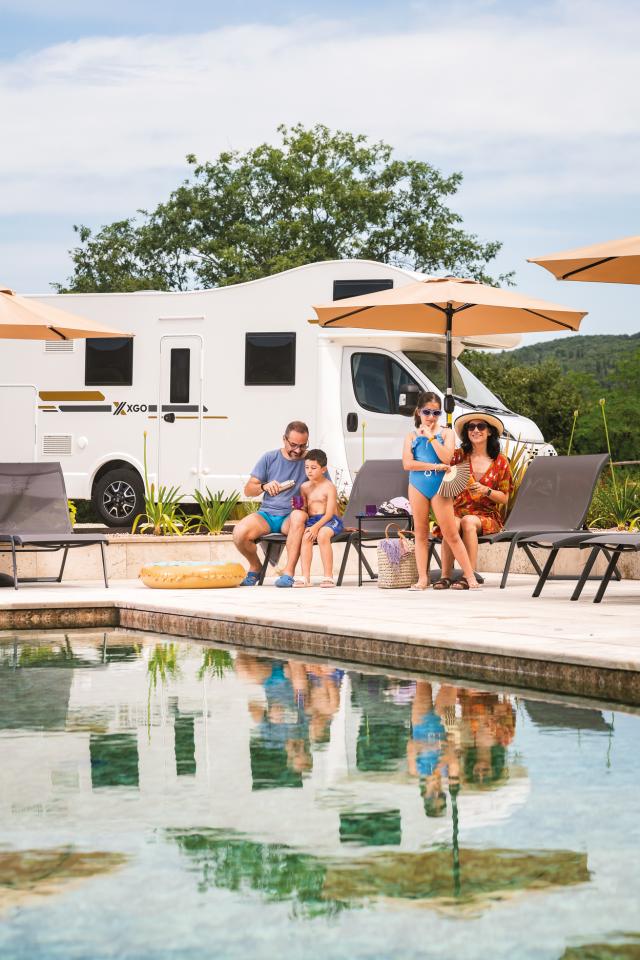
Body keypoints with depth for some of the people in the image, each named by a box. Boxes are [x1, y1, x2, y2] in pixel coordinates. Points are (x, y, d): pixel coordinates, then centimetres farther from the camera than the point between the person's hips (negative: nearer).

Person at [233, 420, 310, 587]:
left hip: (290, 517, -2)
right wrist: (264, 486, -15)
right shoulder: (269, 458, 6)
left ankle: (288, 573, -39)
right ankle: (255, 567, 5)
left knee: (299, 515, -40)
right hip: (266, 514, 2)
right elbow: (248, 490, 7)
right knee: (239, 533, -28)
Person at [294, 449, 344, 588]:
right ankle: (305, 577, -30)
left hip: (330, 520, -4)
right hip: (311, 520, 4)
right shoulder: (304, 487, 12)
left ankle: (328, 576, -29)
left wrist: (316, 526, -25)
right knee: (306, 536, -27)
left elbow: (329, 513, -13)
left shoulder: (329, 487, -6)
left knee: (322, 535, -35)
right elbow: (305, 510, 14)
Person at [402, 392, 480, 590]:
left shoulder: (446, 433, 4)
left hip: (439, 486, -2)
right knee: (421, 533, 5)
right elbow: (408, 463, -6)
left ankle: (470, 576, -2)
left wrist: (431, 436, -11)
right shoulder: (412, 436, 7)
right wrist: (434, 466, -12)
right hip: (417, 486, 2)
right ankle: (423, 578, 8)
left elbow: (446, 458, -12)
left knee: (451, 534, -4)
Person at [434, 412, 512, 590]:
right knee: (452, 524, -34)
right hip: (458, 511, 1)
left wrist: (485, 490, -12)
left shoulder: (500, 461, 7)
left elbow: (504, 498, 7)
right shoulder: (459, 456, 8)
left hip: (487, 515, -1)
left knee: (468, 521, -34)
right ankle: (445, 576, -32)